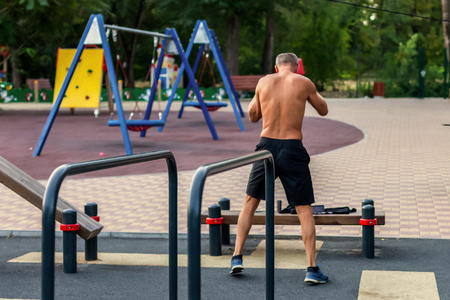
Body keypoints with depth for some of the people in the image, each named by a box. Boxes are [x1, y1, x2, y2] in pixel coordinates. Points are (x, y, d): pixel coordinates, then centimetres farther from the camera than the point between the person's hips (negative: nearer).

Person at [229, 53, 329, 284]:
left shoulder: (264, 82, 5)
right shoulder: (303, 83, -1)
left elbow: (252, 116, 16)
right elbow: (323, 110, 13)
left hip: (267, 145, 2)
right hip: (292, 149, -2)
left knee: (250, 201, 19)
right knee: (304, 209, 4)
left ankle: (237, 257, 17)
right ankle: (312, 269, 0)